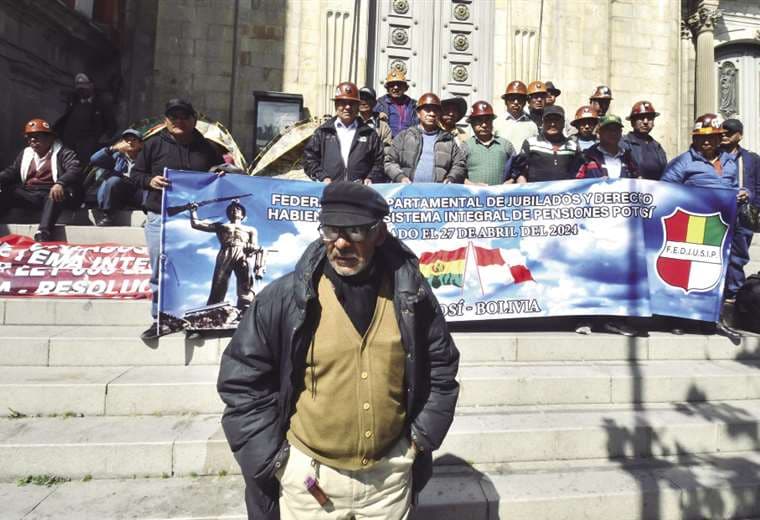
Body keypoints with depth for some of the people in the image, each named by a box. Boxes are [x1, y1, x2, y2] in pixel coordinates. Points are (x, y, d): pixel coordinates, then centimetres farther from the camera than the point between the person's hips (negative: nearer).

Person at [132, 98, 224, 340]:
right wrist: (150, 180, -11)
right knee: (161, 271, 4)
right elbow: (136, 172, 9)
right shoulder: (155, 145, 5)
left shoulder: (207, 148, 10)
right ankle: (161, 320, 15)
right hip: (160, 218, -1)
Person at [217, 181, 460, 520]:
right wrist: (271, 460, -7)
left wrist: (423, 437, 3)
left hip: (390, 472, 2)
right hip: (310, 475, -1)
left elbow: (441, 367, 5)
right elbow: (242, 382, -7)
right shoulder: (285, 297, -15)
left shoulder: (411, 295, -7)